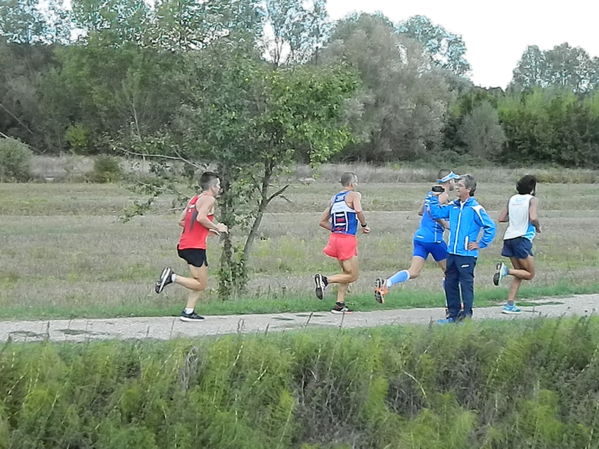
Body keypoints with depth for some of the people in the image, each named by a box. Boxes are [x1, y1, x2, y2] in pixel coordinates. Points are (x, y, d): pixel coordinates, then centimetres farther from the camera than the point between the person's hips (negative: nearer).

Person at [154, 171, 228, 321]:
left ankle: (188, 312, 9)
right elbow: (200, 218, -22)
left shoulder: (194, 199, 21)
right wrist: (216, 227, -8)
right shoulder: (209, 199, -6)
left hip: (184, 245, 9)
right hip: (195, 247, -9)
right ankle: (172, 277, -15)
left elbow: (181, 221, 18)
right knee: (201, 284, -5)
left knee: (201, 282, 14)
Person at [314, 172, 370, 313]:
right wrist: (364, 225, -9)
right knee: (353, 276, 1)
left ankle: (340, 305, 14)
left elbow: (323, 221, 17)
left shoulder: (334, 198, 17)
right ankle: (325, 280, -14)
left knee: (347, 273, 19)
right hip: (348, 240, -8)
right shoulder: (354, 195, -3)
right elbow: (358, 211, -24)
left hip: (335, 238, 8)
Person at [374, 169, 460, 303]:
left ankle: (386, 283, -27)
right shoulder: (444, 195, -8)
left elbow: (421, 212, 32)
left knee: (413, 273, -5)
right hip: (433, 238, -7)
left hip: (420, 236, 7)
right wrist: (445, 224, -16)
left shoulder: (430, 194, 19)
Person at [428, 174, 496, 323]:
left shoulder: (475, 208, -11)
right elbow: (436, 213, 14)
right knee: (450, 283, 12)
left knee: (466, 284, -1)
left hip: (467, 254, -7)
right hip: (452, 253, 7)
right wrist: (434, 198, 4)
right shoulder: (453, 206, 9)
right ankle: (453, 314, 21)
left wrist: (480, 244, -8)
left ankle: (466, 315, 4)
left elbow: (490, 227, -10)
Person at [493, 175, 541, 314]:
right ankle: (505, 270, -19)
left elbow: (501, 218, 14)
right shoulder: (532, 200, -4)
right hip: (522, 238, -7)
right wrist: (538, 227, 0)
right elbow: (533, 218, -20)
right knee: (530, 274, 4)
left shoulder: (512, 199, 13)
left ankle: (510, 304, 6)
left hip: (509, 238, 7)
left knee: (519, 274, 15)